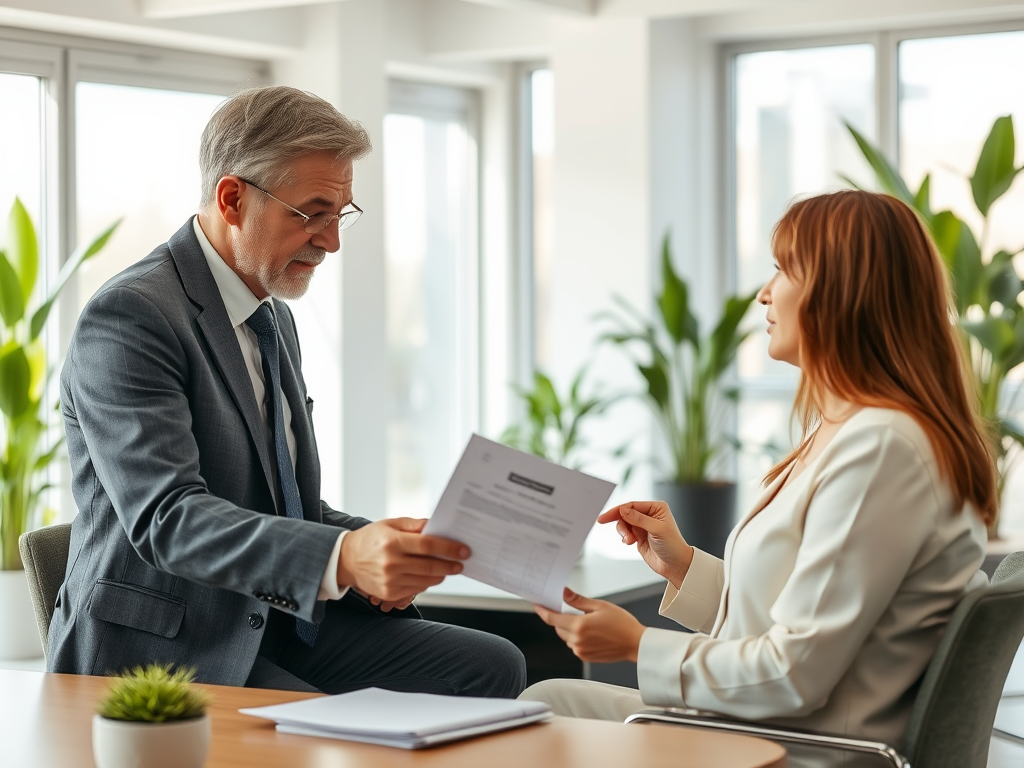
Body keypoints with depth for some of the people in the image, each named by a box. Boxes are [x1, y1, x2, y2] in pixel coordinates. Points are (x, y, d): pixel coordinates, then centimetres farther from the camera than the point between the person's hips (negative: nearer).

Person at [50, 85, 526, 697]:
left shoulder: (276, 319, 16)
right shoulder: (129, 317, -14)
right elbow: (167, 518, -26)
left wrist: (389, 548, -1)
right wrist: (342, 558, -40)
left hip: (278, 627, 9)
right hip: (165, 651, -8)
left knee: (493, 665, -10)